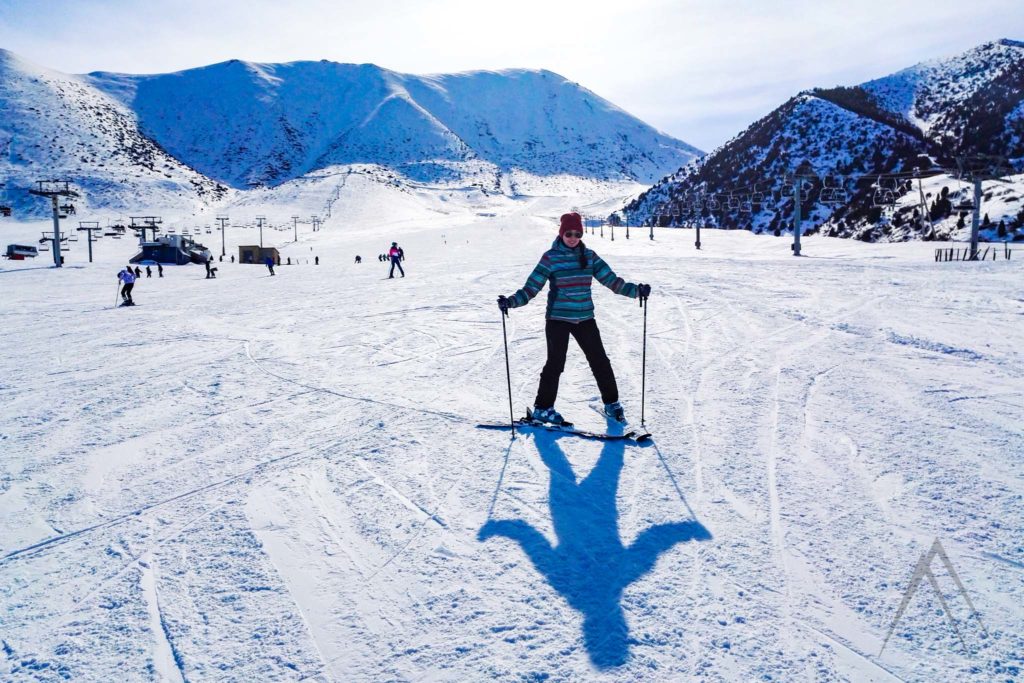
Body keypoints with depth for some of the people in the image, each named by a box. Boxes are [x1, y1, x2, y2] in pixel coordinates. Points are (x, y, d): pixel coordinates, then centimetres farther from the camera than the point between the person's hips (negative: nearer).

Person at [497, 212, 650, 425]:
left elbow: (611, 280, 1)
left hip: (584, 318, 4)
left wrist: (636, 290, -9)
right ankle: (542, 408, 13)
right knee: (555, 363, -2)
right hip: (558, 318, -3)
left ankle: (611, 403, 25)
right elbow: (532, 287, -9)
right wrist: (511, 301, -23)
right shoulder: (550, 257, -6)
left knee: (600, 360, 7)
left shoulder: (589, 256, 4)